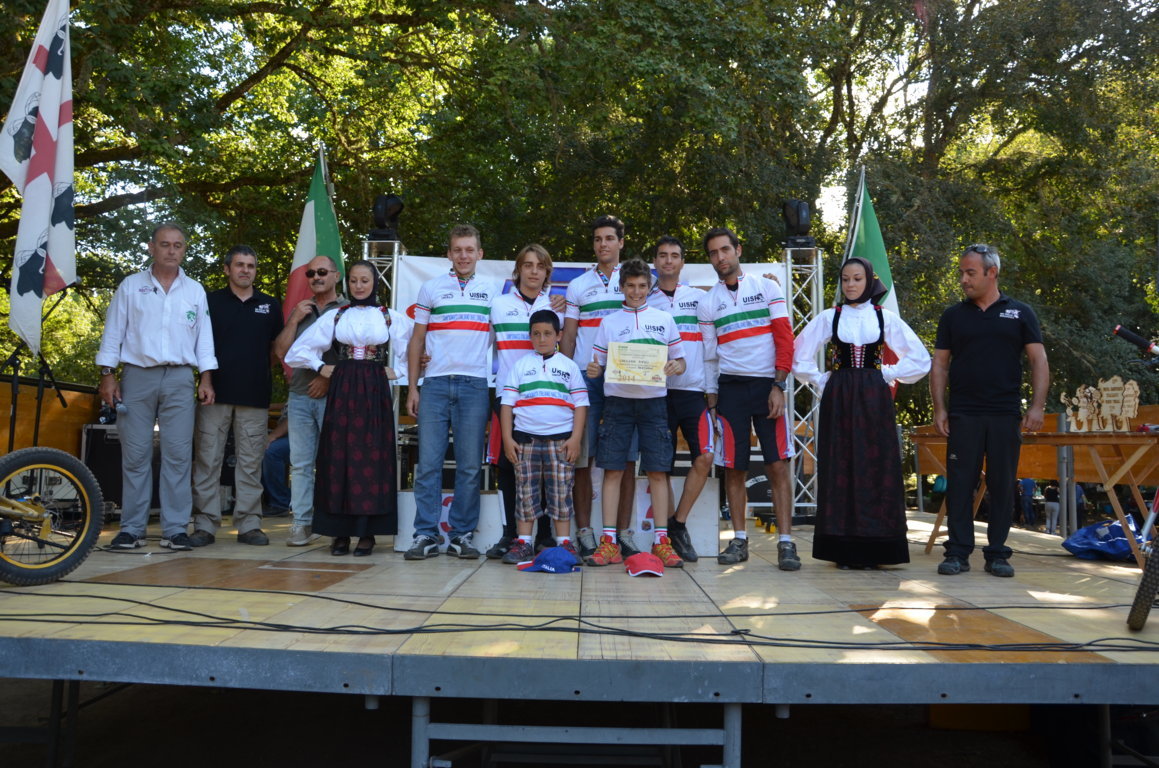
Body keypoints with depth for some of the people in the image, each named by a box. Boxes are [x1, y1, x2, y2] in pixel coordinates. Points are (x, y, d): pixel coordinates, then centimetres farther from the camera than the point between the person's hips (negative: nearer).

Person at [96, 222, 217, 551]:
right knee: (135, 455, 0)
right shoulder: (131, 286, 8)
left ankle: (176, 529, 1)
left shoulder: (195, 291, 12)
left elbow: (203, 337, 10)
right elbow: (113, 333, 5)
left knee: (178, 455, -2)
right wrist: (108, 376, -2)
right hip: (137, 376, -1)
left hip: (179, 379, 1)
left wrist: (206, 379, 1)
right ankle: (131, 529, 6)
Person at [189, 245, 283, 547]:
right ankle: (205, 524, 4)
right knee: (207, 460, -2)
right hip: (216, 394, -1)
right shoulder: (210, 302, 7)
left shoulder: (270, 306, 12)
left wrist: (262, 370, 7)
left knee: (250, 463, 4)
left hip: (255, 396, 1)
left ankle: (249, 524, 9)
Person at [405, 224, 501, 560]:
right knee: (428, 463, -2)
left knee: (470, 466, 1)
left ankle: (462, 535, 9)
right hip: (435, 384, 0)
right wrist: (412, 388, 5)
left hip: (475, 385, 0)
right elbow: (417, 340, 12)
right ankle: (426, 535, 4)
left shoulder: (493, 289, 12)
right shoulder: (431, 288, 11)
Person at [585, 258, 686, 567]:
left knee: (658, 471, -1)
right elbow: (598, 365, 10)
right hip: (617, 400, 0)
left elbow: (680, 361, 12)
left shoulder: (664, 319, 11)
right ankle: (609, 542, 2)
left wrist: (676, 366, -11)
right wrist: (593, 371, -13)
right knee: (612, 470, -2)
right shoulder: (609, 322, 11)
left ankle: (662, 541, 5)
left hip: (654, 400, 0)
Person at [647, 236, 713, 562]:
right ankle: (668, 531, 13)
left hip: (694, 391, 0)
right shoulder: (644, 302, 10)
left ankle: (678, 524, 3)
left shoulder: (700, 298, 12)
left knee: (704, 458, -12)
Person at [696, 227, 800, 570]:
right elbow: (709, 357, 12)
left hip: (768, 386, -2)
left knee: (778, 464, -5)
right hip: (730, 388, 2)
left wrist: (778, 386, -8)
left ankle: (786, 542, -1)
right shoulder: (707, 303, 10)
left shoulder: (767, 288, 4)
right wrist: (711, 401, 7)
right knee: (733, 467, 3)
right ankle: (739, 540, 12)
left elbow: (784, 338, -1)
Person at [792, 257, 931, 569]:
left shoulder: (885, 318, 6)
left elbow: (921, 359, 9)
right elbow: (800, 355, 9)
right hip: (838, 400, 0)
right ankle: (844, 550, 3)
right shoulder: (829, 317, 6)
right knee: (839, 469, -1)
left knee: (875, 468, -1)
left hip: (874, 400, 0)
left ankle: (873, 549, 5)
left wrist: (887, 374, 3)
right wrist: (821, 382, 3)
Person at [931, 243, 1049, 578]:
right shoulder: (953, 316, 9)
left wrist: (1037, 406, -7)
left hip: (1005, 415, 0)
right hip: (963, 415, 1)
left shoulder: (1019, 313, 6)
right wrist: (939, 408, -1)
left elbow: (1039, 361, 3)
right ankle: (958, 552, 5)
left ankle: (997, 553, 13)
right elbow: (940, 365, 8)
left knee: (1002, 485, 4)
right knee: (959, 483, -1)